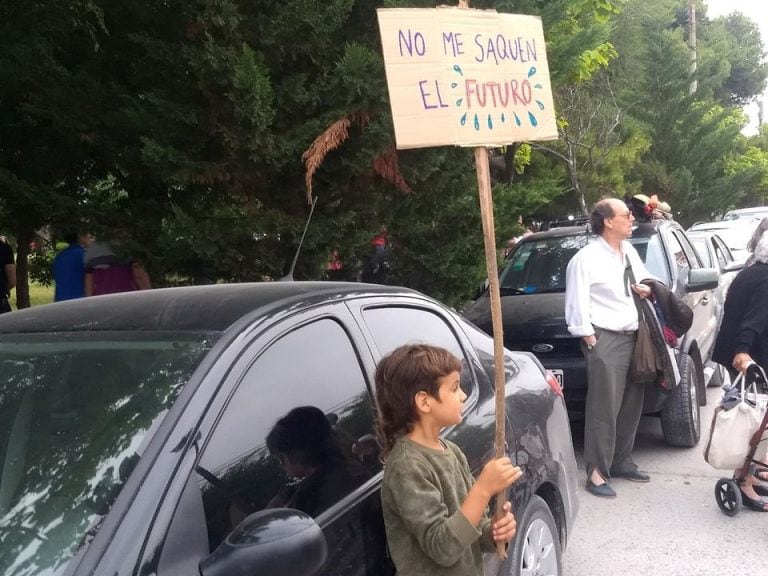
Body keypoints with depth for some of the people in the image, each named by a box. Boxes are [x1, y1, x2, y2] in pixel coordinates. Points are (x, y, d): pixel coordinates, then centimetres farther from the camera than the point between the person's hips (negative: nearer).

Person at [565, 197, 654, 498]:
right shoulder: (586, 258, -10)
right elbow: (577, 303, -12)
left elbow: (645, 278, 29)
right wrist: (589, 337, -15)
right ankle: (597, 473, -1)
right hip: (604, 339, -8)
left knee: (631, 405, 13)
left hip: (631, 337, 8)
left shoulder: (629, 251, 15)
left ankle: (621, 461, 26)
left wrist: (645, 287, 6)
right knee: (604, 409, -7)